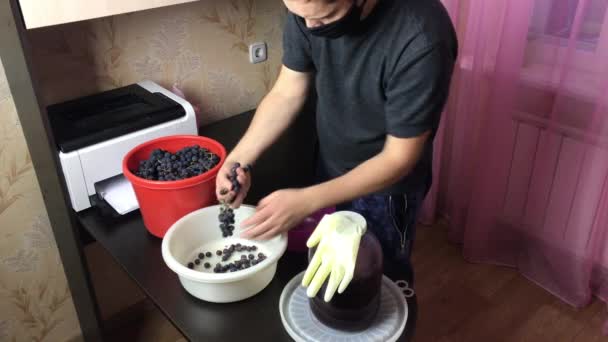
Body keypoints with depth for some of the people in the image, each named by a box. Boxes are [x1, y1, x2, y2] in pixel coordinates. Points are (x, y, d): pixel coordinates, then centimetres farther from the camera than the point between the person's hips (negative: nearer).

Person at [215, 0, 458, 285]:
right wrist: (239, 159, -22)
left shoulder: (421, 39, -35)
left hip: (386, 182, -4)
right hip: (330, 167, 5)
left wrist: (306, 202, -33)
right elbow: (287, 93, -8)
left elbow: (399, 157, -27)